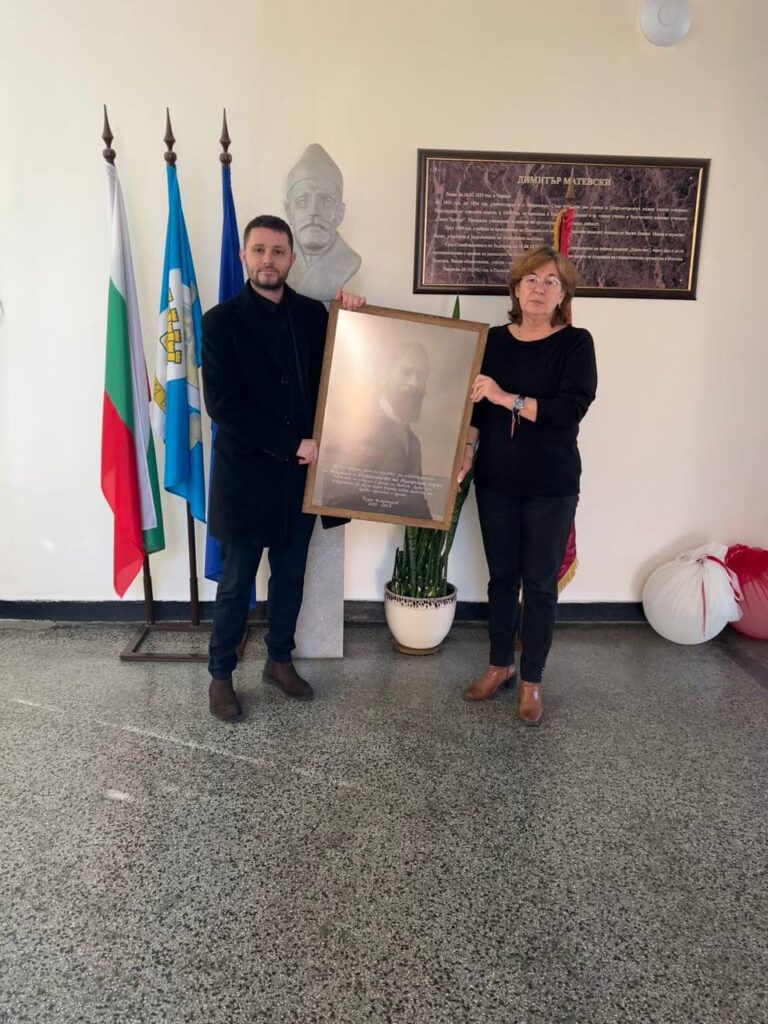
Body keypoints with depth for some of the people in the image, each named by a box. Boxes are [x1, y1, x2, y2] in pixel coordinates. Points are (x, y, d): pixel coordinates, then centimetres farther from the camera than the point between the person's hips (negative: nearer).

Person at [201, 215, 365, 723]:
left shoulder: (314, 314, 5)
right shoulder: (222, 320, -8)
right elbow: (223, 404, -16)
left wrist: (353, 316, -4)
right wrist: (293, 444, -18)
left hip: (301, 472, 4)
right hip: (248, 473, -4)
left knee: (290, 576, 15)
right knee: (237, 583, 8)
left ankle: (280, 660, 34)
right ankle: (221, 674, 25)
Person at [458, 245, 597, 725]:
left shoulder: (576, 343, -5)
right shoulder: (494, 340, 5)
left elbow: (571, 410, -18)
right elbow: (477, 406, 8)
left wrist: (508, 399, -22)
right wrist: (468, 448, -8)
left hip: (551, 486, -3)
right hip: (497, 480, 3)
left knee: (540, 582, 6)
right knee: (502, 575, 13)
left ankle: (532, 681, 21)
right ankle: (500, 665, 30)